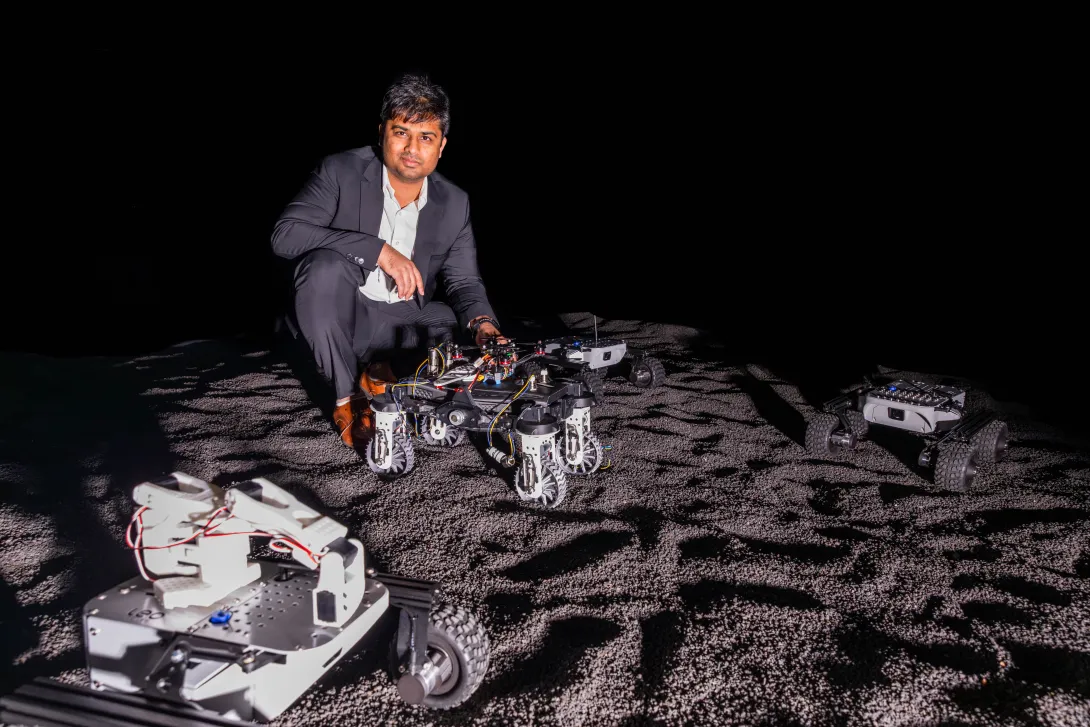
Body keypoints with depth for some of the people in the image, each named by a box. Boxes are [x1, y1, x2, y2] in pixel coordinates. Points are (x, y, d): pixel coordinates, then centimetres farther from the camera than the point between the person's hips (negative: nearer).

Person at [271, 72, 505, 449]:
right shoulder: (341, 171, -14)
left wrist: (482, 323, -23)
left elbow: (464, 282, 1)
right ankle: (347, 398, -18)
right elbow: (284, 234, -25)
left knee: (466, 329, -16)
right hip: (336, 316, -3)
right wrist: (377, 250, -33)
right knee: (326, 263, -33)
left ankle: (381, 370, 7)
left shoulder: (455, 203, -3)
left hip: (400, 323, 3)